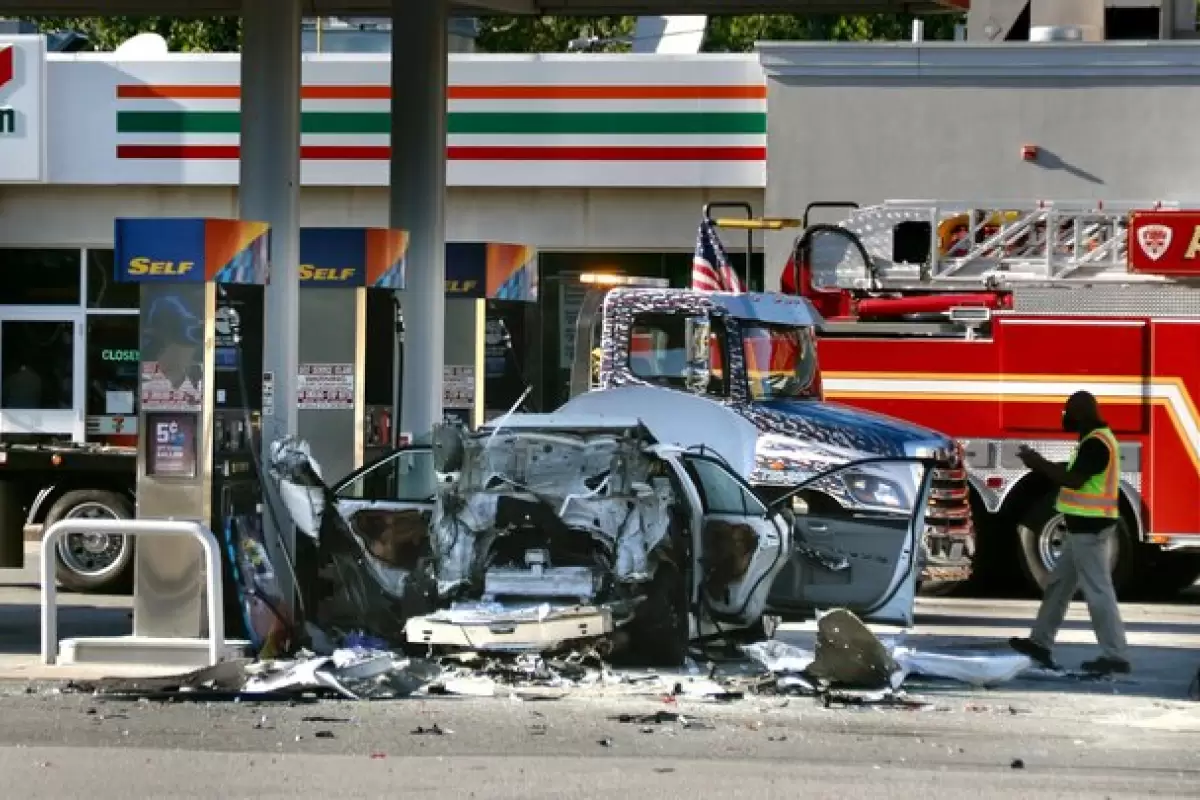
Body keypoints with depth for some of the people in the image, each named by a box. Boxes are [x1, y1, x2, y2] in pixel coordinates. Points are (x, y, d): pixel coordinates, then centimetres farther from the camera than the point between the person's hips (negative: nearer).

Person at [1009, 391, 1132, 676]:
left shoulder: (1096, 443, -18)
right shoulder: (1096, 439, 16)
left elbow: (1074, 480, -24)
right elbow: (1075, 475, 19)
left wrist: (1038, 463, -15)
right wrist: (1041, 464, 10)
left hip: (1090, 527, -11)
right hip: (1086, 525, 11)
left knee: (1098, 591, -9)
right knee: (1059, 584, 17)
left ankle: (1115, 657, -8)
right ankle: (1040, 643, 24)